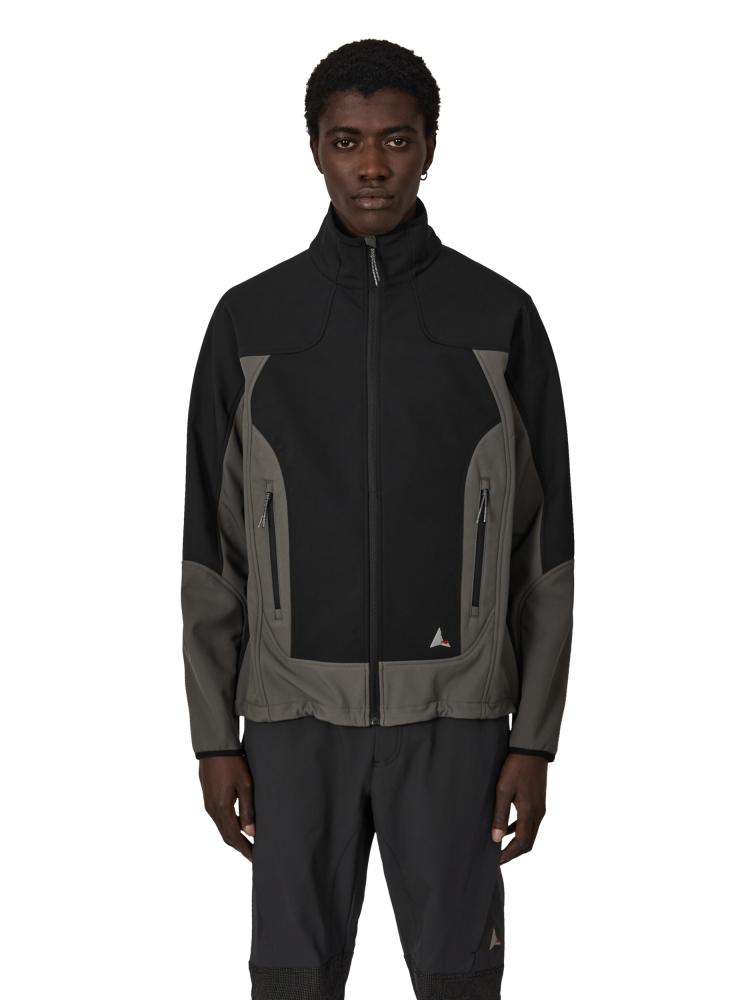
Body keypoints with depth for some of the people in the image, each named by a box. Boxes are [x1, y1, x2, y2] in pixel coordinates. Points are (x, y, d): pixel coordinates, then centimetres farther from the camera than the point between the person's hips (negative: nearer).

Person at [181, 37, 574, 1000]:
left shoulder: (501, 317, 0)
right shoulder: (249, 320, 2)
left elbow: (545, 547, 2)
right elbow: (212, 547, 4)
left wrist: (537, 740, -3)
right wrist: (214, 736, -1)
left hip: (453, 714, 0)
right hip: (295, 712, 1)